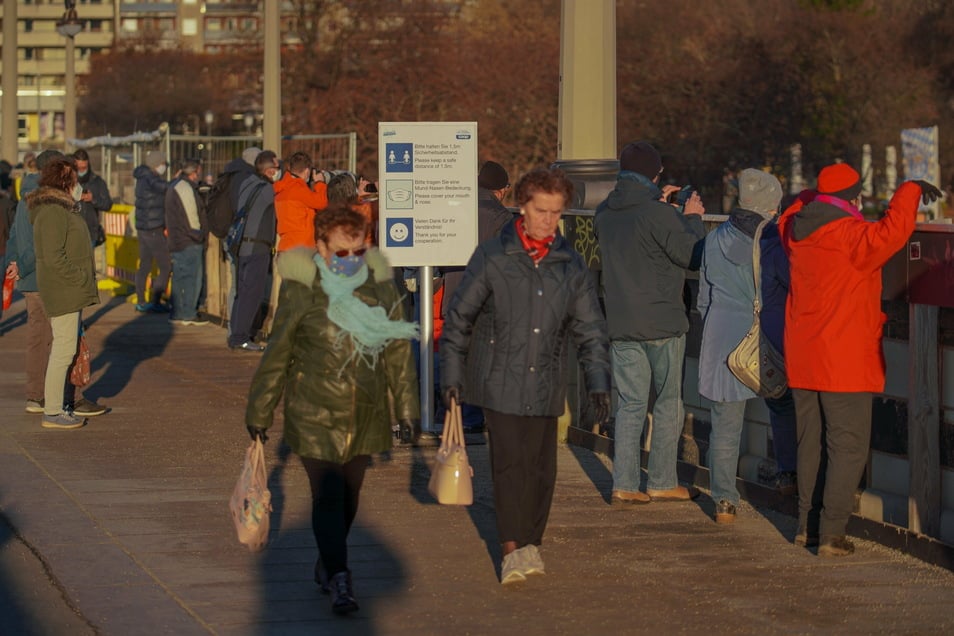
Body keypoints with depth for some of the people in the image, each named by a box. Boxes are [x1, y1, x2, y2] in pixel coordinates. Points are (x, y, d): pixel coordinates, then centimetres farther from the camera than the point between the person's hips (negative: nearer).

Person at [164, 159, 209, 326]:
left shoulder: (175, 186, 18)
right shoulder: (186, 188, -15)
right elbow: (191, 218, -19)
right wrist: (199, 236, -10)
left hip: (177, 242, 10)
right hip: (189, 243, -10)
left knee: (180, 277, 13)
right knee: (193, 277, -5)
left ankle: (177, 314, 17)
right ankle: (188, 314, -3)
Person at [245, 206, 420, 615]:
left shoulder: (380, 286, -1)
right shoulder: (301, 290, -12)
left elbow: (398, 350, 10)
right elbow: (277, 355, -4)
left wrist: (407, 406, 13)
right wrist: (259, 412, 1)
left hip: (366, 411, 4)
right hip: (314, 412, -4)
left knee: (349, 493, 13)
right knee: (327, 494, -9)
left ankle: (327, 563, 34)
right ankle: (339, 580, -6)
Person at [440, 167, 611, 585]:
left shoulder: (571, 266, 6)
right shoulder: (491, 257, -3)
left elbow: (589, 327, 11)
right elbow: (458, 318, 2)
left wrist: (598, 381, 1)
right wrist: (451, 374, 0)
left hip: (545, 386, 3)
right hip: (499, 382, -3)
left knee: (541, 468, 6)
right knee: (509, 462, -11)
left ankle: (530, 544, 20)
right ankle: (512, 550, -10)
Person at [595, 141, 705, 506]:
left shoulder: (604, 213, 4)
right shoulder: (658, 215, -16)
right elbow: (691, 254, -10)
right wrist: (692, 217, 5)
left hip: (621, 325, 6)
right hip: (662, 324, -5)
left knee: (630, 404, 9)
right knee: (669, 402, 8)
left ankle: (624, 485, 5)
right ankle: (662, 482, 12)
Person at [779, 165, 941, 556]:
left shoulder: (796, 230, 7)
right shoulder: (850, 236, -16)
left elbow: (790, 216, 30)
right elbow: (891, 233, -33)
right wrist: (910, 190, -21)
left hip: (803, 361, 8)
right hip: (845, 361, -8)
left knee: (811, 443, 17)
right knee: (848, 446, -4)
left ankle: (807, 524, 23)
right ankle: (832, 533, -9)